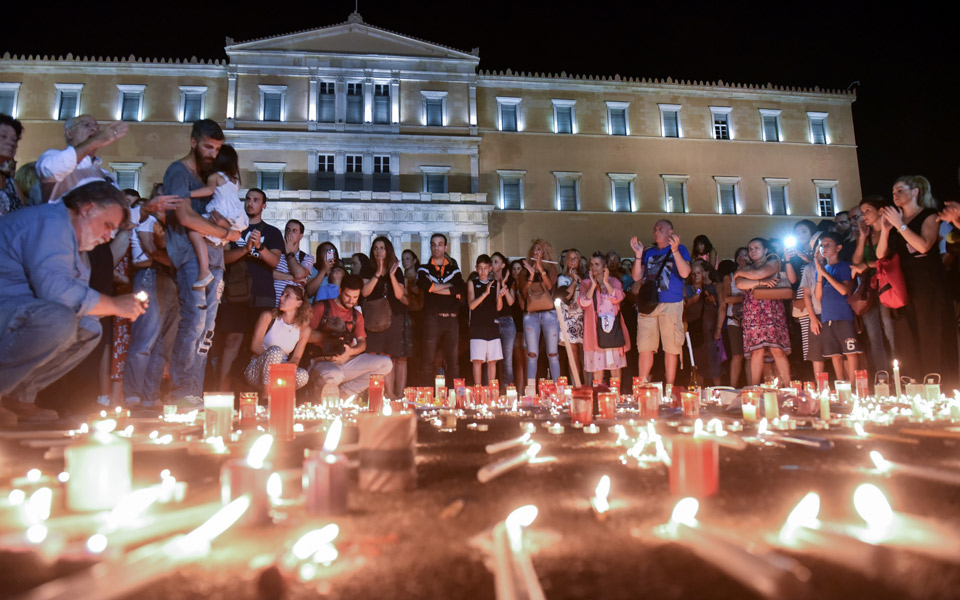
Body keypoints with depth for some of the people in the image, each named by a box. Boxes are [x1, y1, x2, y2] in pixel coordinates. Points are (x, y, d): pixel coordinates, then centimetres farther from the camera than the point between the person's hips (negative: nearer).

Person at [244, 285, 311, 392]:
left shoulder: (304, 329, 3)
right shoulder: (268, 316, -1)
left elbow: (296, 358, 2)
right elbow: (255, 346, -6)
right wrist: (271, 359, -20)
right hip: (256, 371, -2)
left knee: (303, 376, -30)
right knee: (275, 351, -34)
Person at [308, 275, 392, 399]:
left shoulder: (357, 315, 19)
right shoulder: (322, 307, 2)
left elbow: (362, 343, 10)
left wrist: (350, 351, -11)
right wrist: (327, 336, -11)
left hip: (347, 361, 6)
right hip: (323, 362, -6)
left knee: (386, 363, -11)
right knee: (334, 375, -42)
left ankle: (343, 393, -14)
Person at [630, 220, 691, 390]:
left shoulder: (680, 249, 8)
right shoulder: (648, 253, 18)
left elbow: (685, 273, -8)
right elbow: (637, 277, 10)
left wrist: (675, 249, -16)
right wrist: (638, 254, 0)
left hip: (671, 305, -3)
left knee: (671, 348, 0)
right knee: (645, 348, -1)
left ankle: (669, 389, 7)